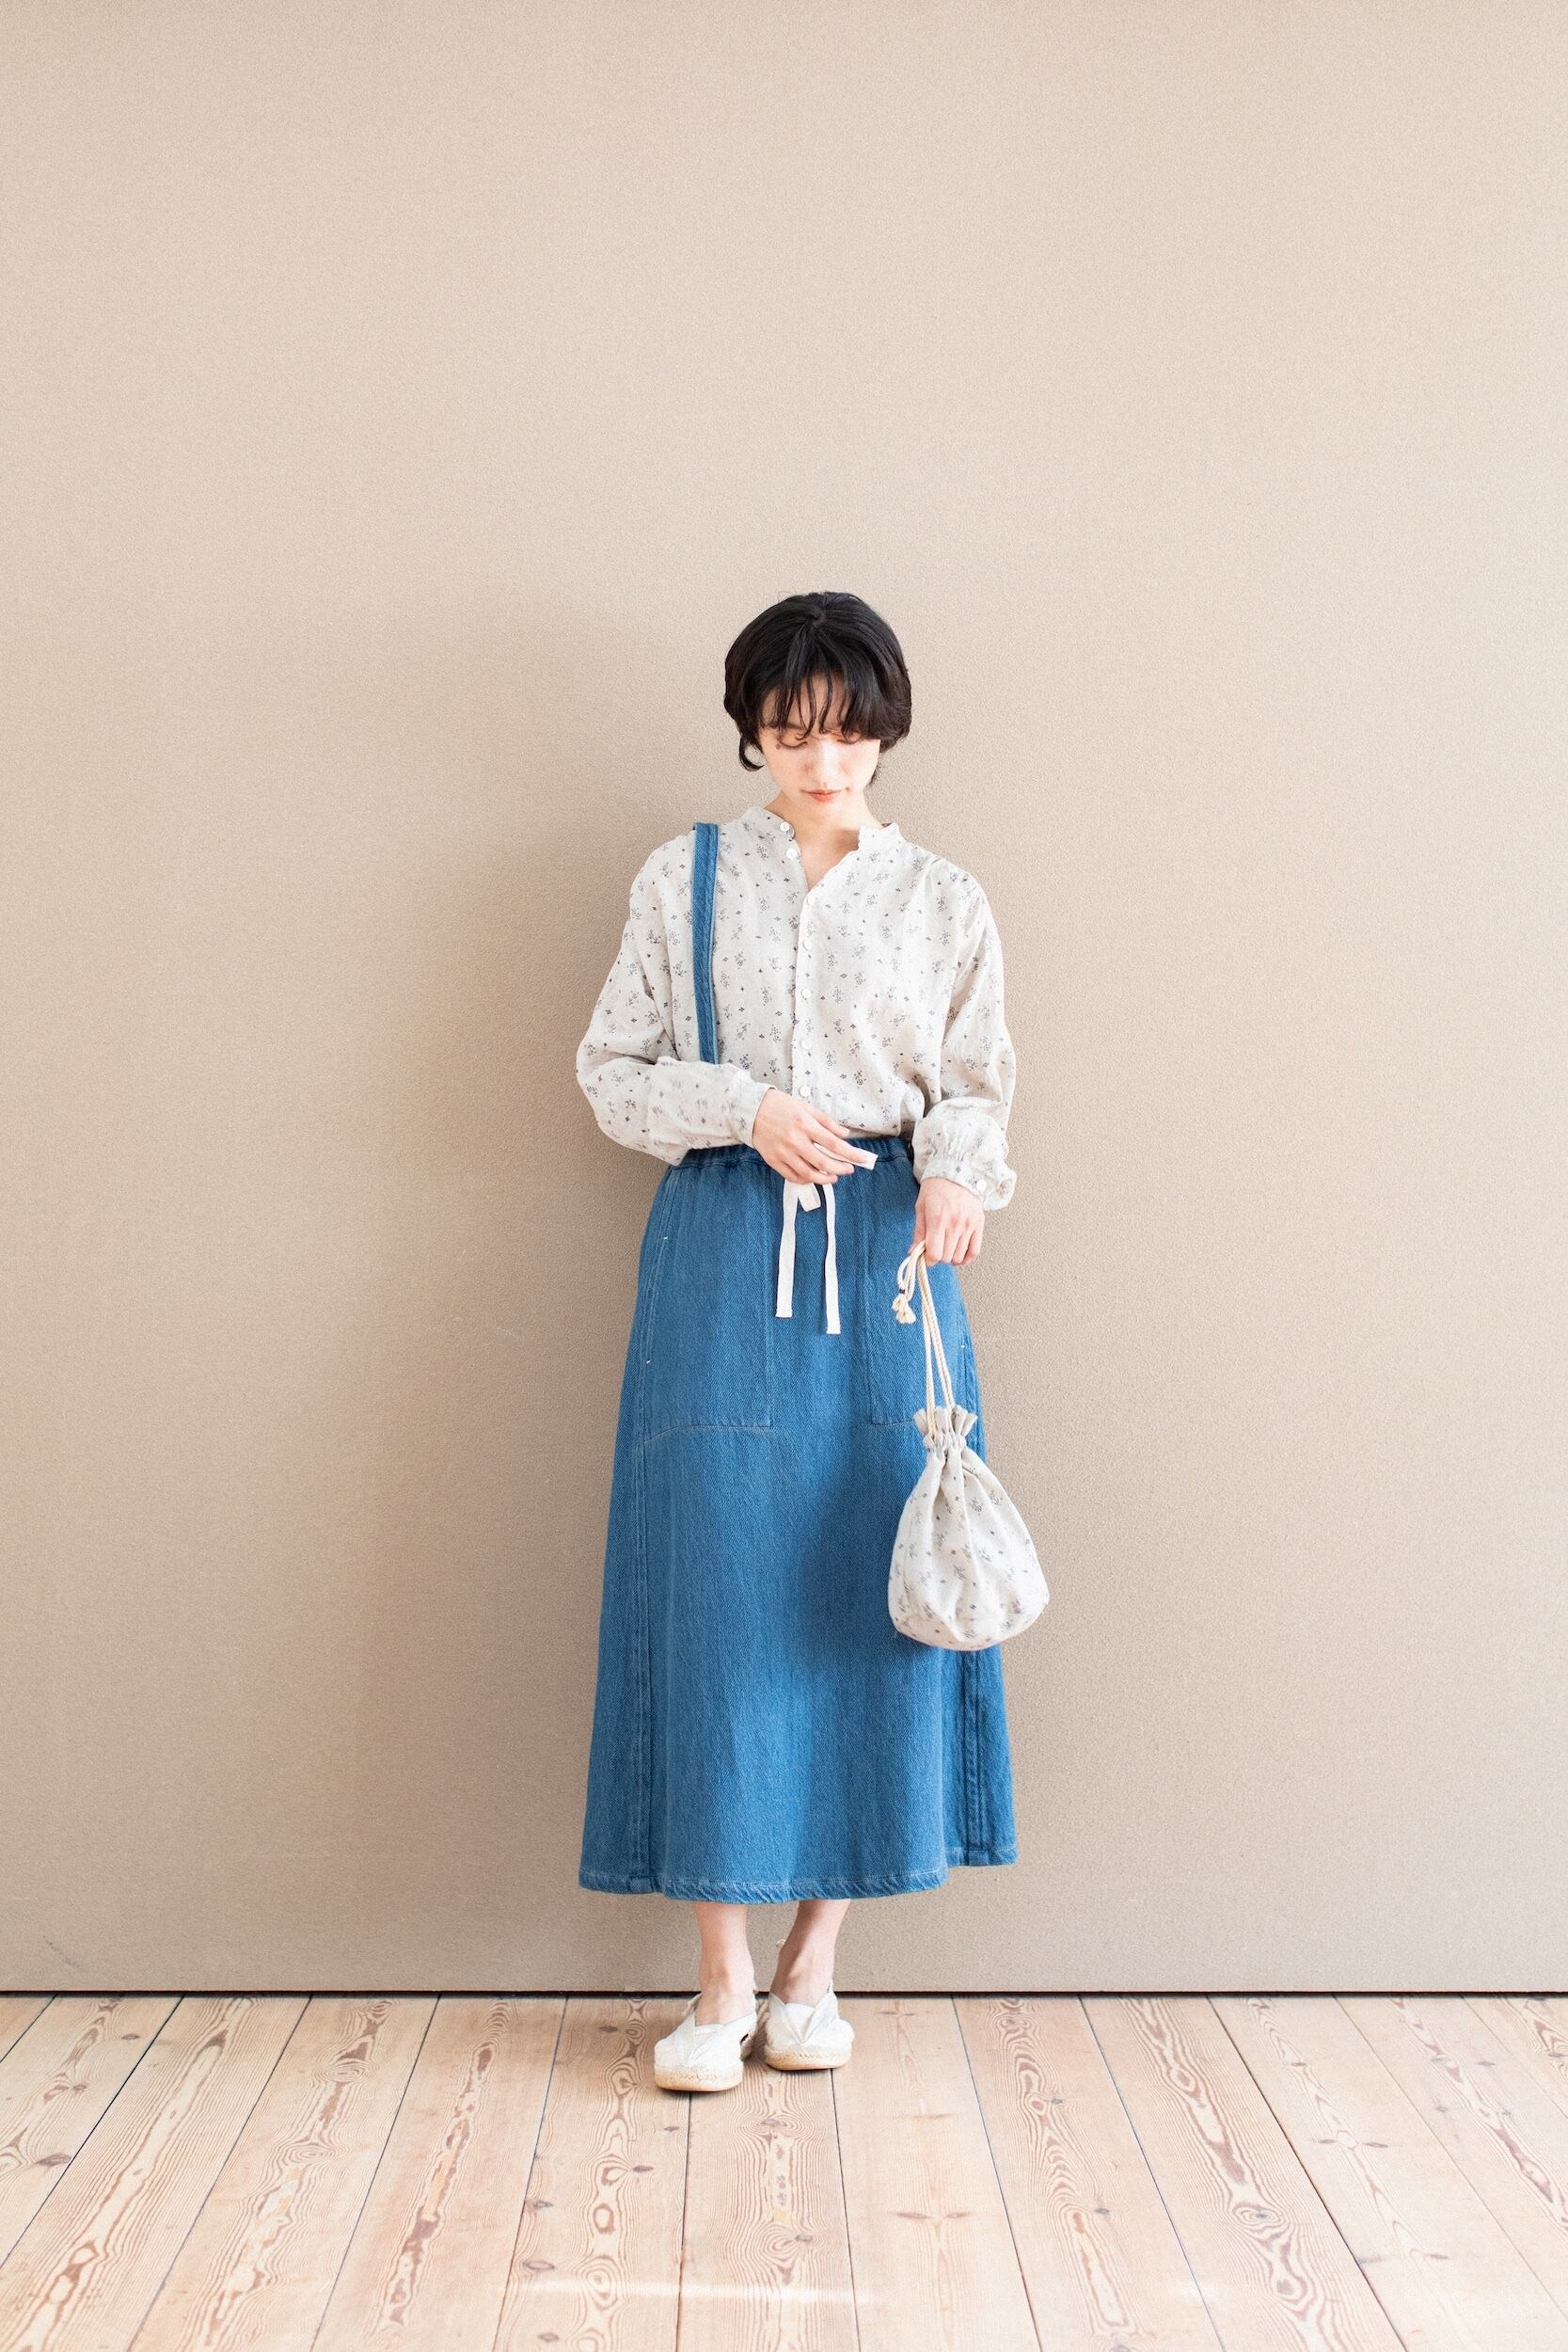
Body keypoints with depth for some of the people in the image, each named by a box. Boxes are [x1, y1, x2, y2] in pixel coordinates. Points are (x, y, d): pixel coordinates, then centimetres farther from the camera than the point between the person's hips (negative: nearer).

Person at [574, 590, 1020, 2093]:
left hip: (886, 1254, 1)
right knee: (715, 1581, -5)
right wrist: (744, 1106, -10)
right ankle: (721, 1981, 6)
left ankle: (813, 1962, 15)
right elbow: (611, 1070, 7)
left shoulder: (944, 901, 10)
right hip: (720, 1249, -1)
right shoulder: (683, 880, 8)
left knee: (868, 1579, 0)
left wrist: (957, 1172, -12)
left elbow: (977, 1089, 10)